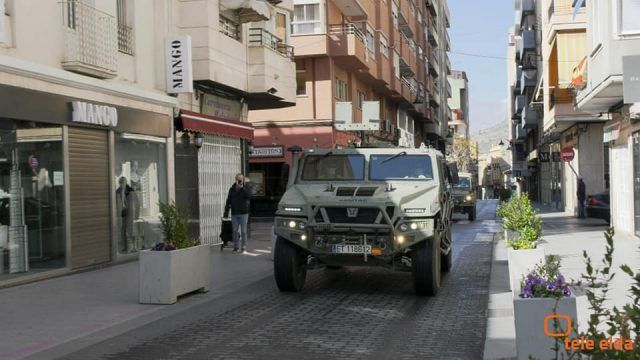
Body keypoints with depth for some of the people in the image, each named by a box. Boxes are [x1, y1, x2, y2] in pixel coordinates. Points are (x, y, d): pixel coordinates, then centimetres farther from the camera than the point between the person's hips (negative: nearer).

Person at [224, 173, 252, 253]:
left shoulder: (247, 187, 2)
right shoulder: (232, 188, 10)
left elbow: (249, 196, -17)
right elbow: (228, 201, 13)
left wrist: (242, 188, -18)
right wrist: (226, 211, 9)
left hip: (243, 213, -3)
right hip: (234, 213, 3)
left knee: (243, 231, -2)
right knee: (235, 231, 5)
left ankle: (244, 247, 5)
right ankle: (236, 246, 14)